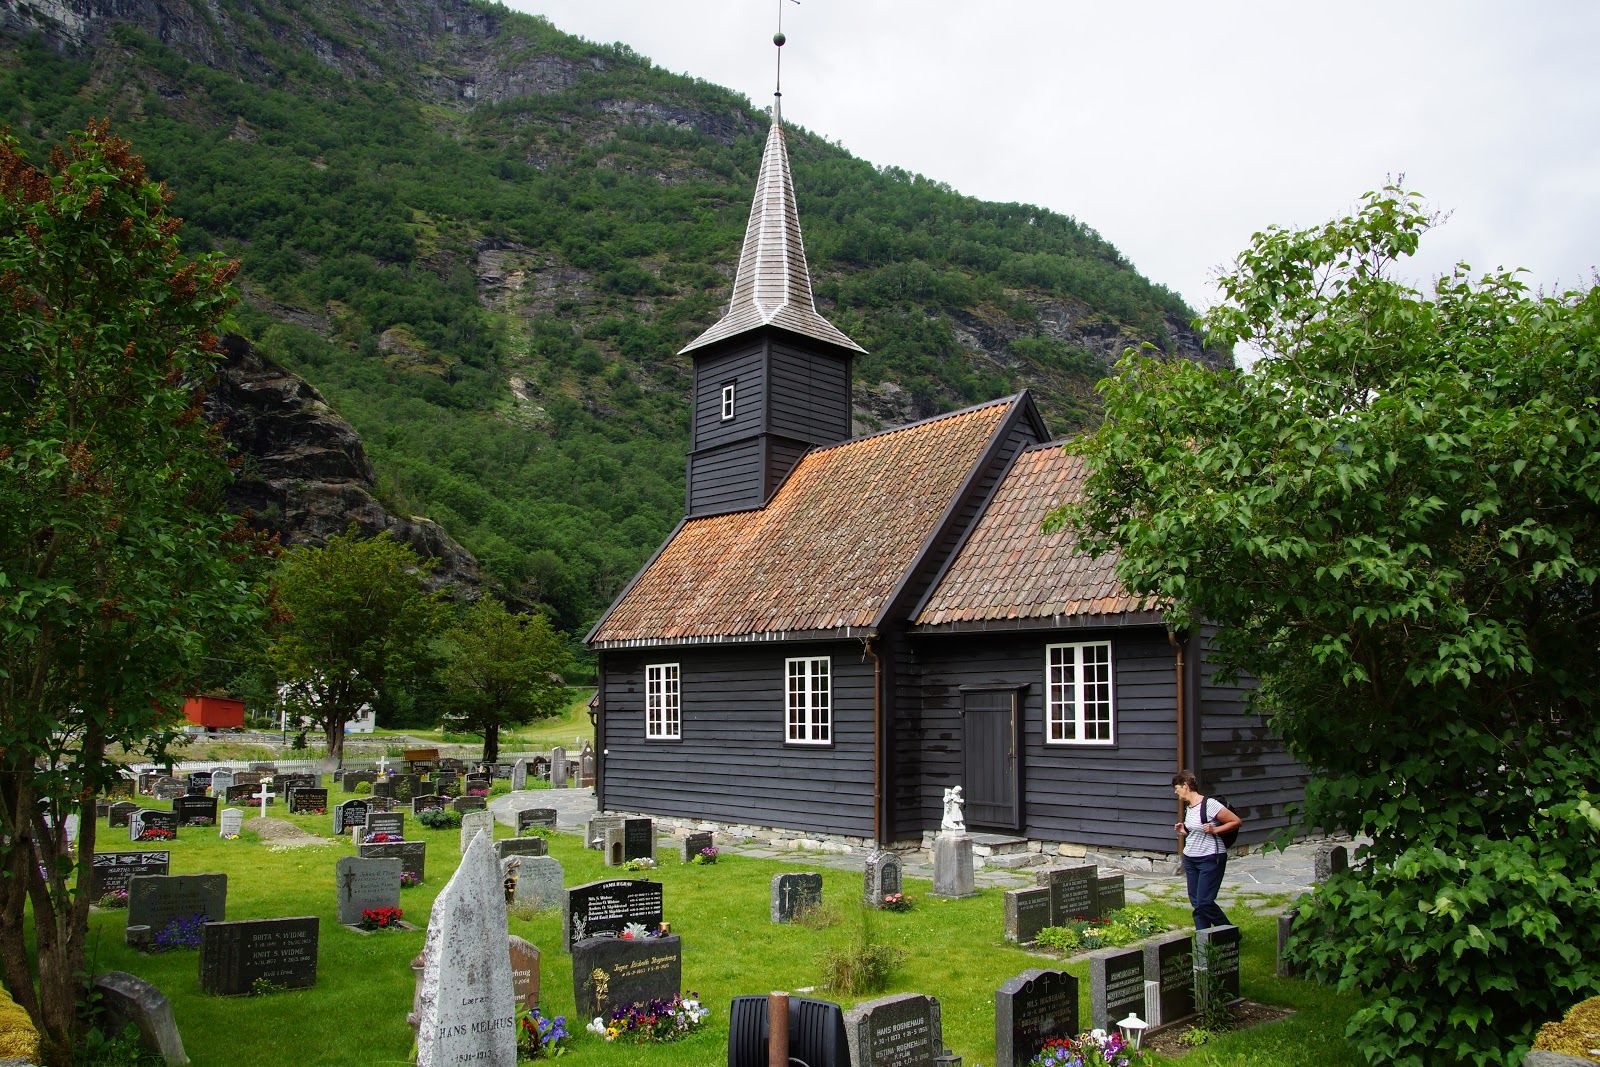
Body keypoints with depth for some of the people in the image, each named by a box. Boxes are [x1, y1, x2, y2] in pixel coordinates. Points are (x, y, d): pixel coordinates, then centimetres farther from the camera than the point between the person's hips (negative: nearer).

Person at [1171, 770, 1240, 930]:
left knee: (1204, 902, -9)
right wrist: (1183, 832, 5)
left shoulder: (1209, 805, -16)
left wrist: (1214, 830, -20)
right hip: (1190, 859, 8)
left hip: (1211, 859, -8)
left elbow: (1236, 821, -12)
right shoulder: (1188, 808, 9)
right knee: (1196, 902, 8)